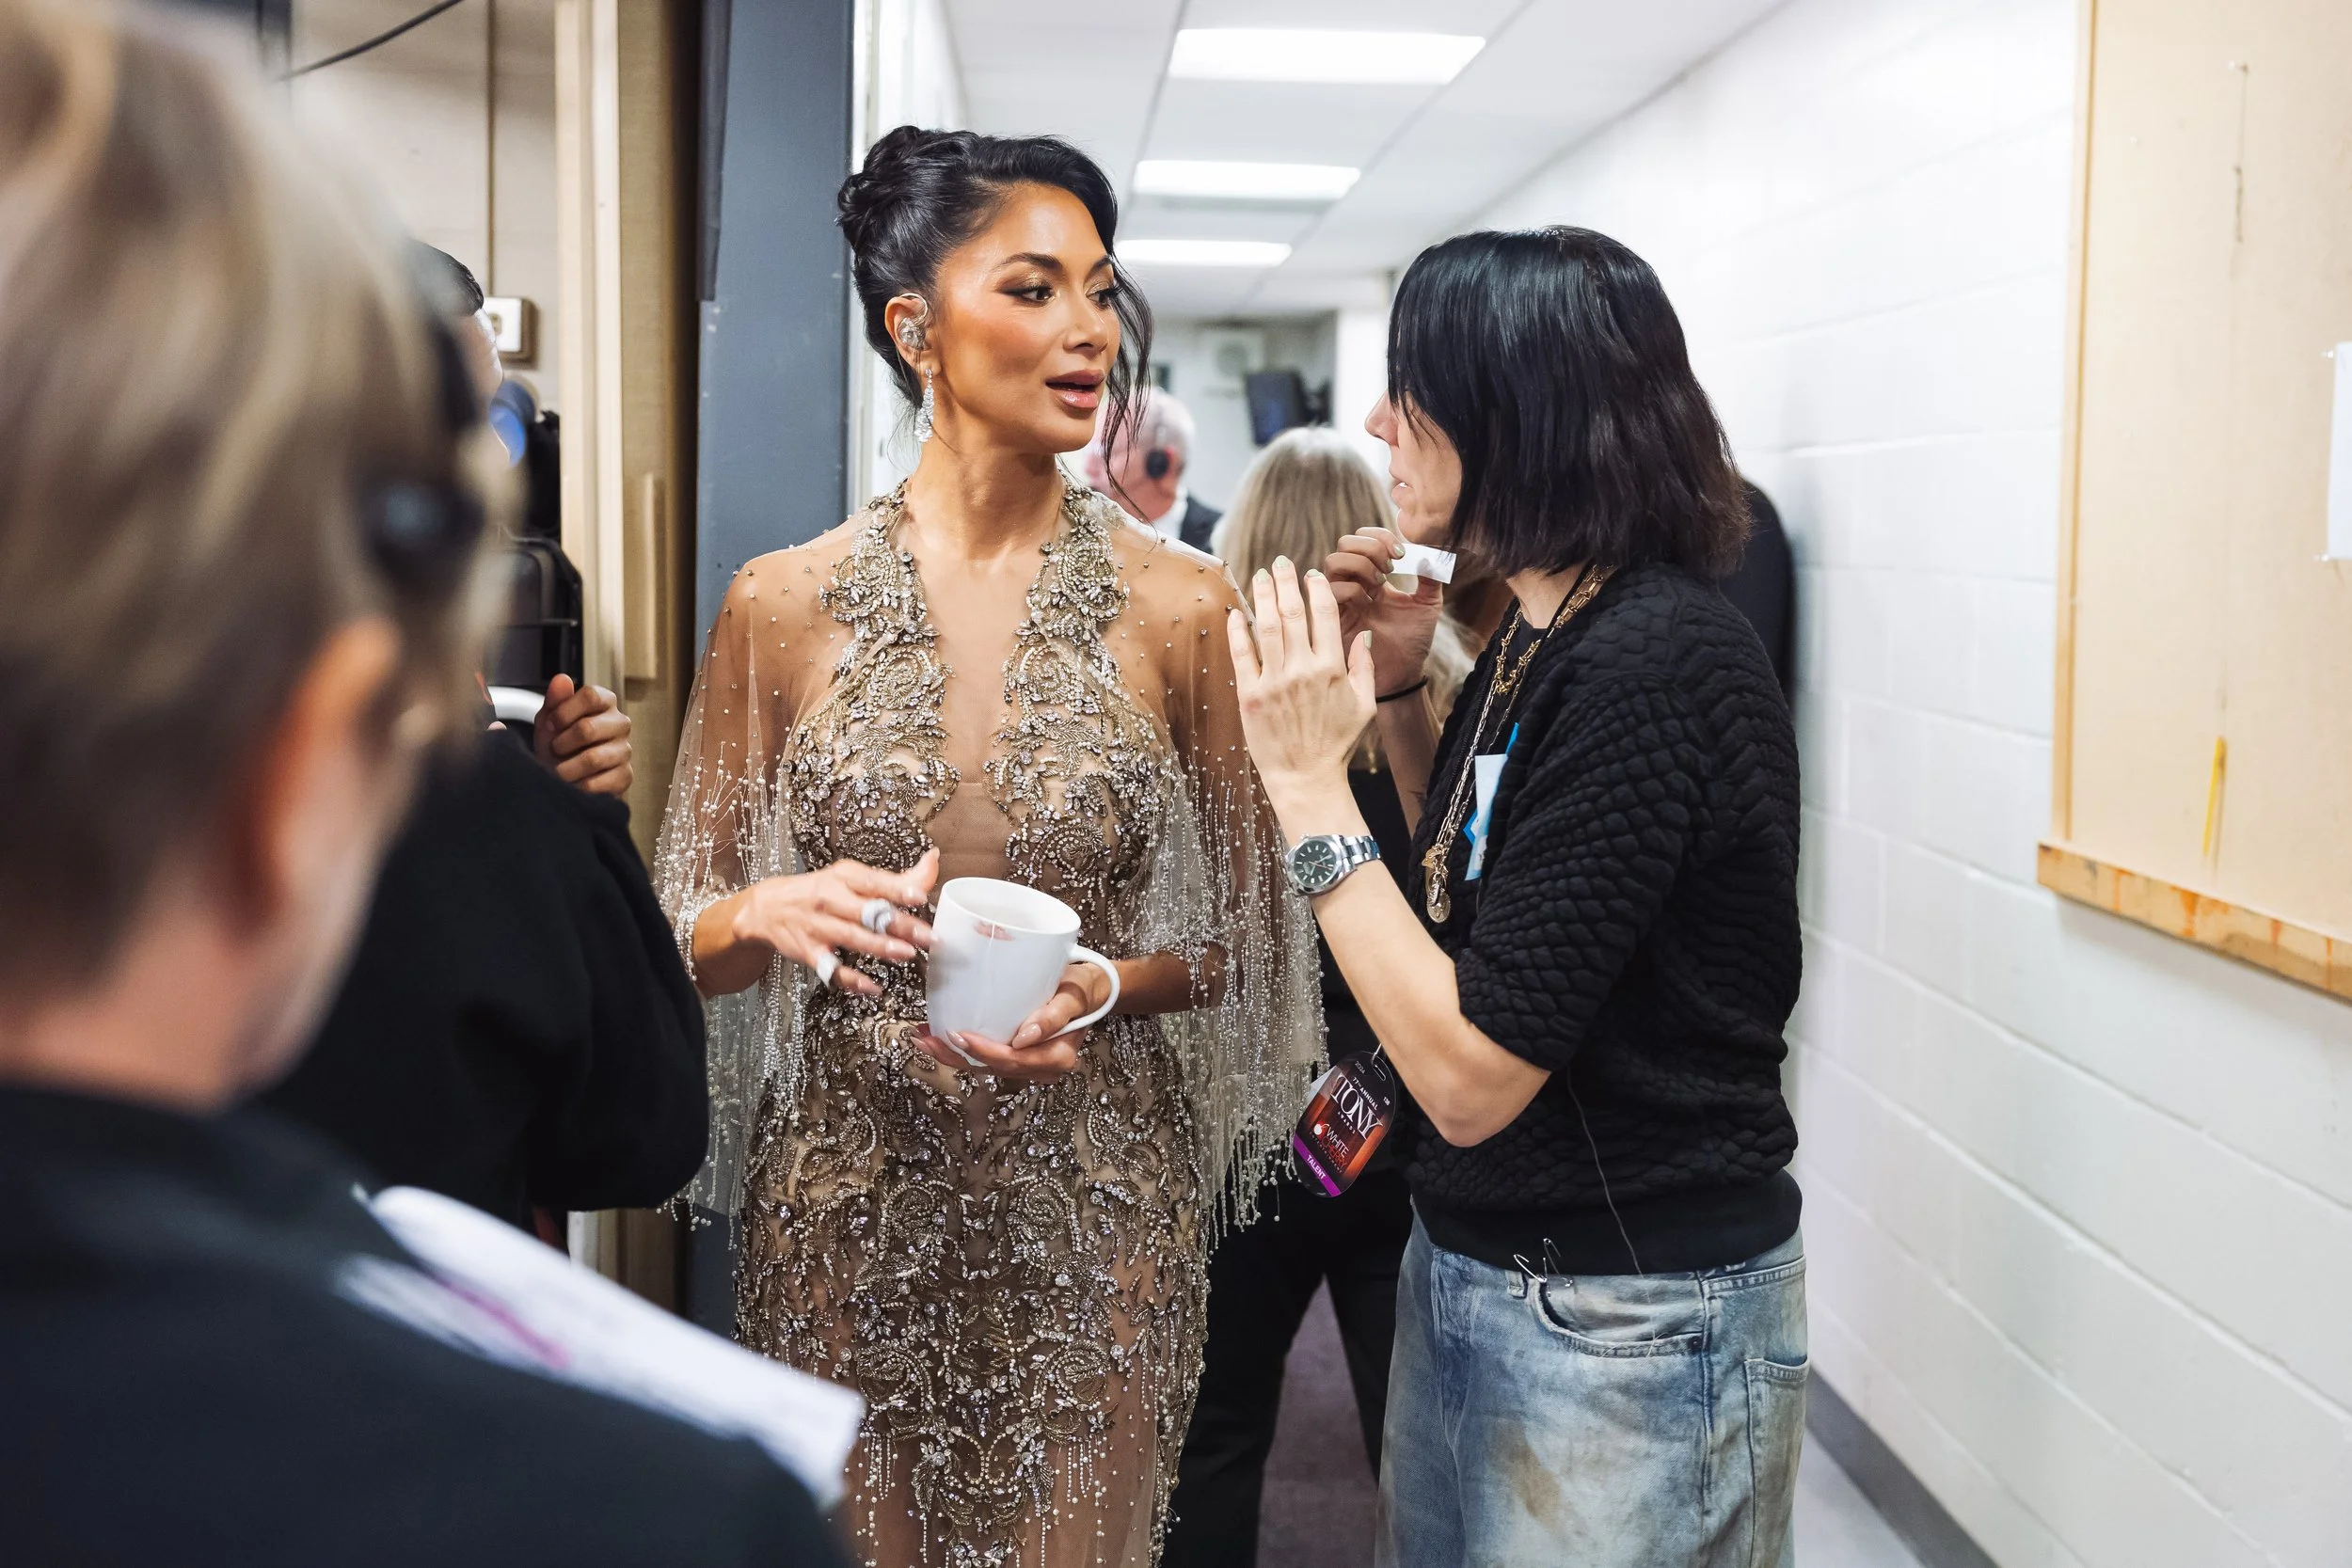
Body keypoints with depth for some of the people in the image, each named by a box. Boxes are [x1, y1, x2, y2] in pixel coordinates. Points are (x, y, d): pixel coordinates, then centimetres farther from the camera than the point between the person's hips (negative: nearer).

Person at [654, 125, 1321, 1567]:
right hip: (849, 1193, 0)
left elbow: (1244, 935, 4)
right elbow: (690, 941, 4)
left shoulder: (1182, 607, -4)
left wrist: (1103, 988, -15)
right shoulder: (784, 606, -3)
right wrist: (773, 916, -18)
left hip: (1100, 1209, 0)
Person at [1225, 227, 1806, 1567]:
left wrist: (1310, 781, -21)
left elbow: (1470, 1073, -26)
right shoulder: (1545, 633, 3)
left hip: (1628, 1325, -9)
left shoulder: (1655, 664, -24)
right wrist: (1398, 699, 5)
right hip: (1477, 1268, 9)